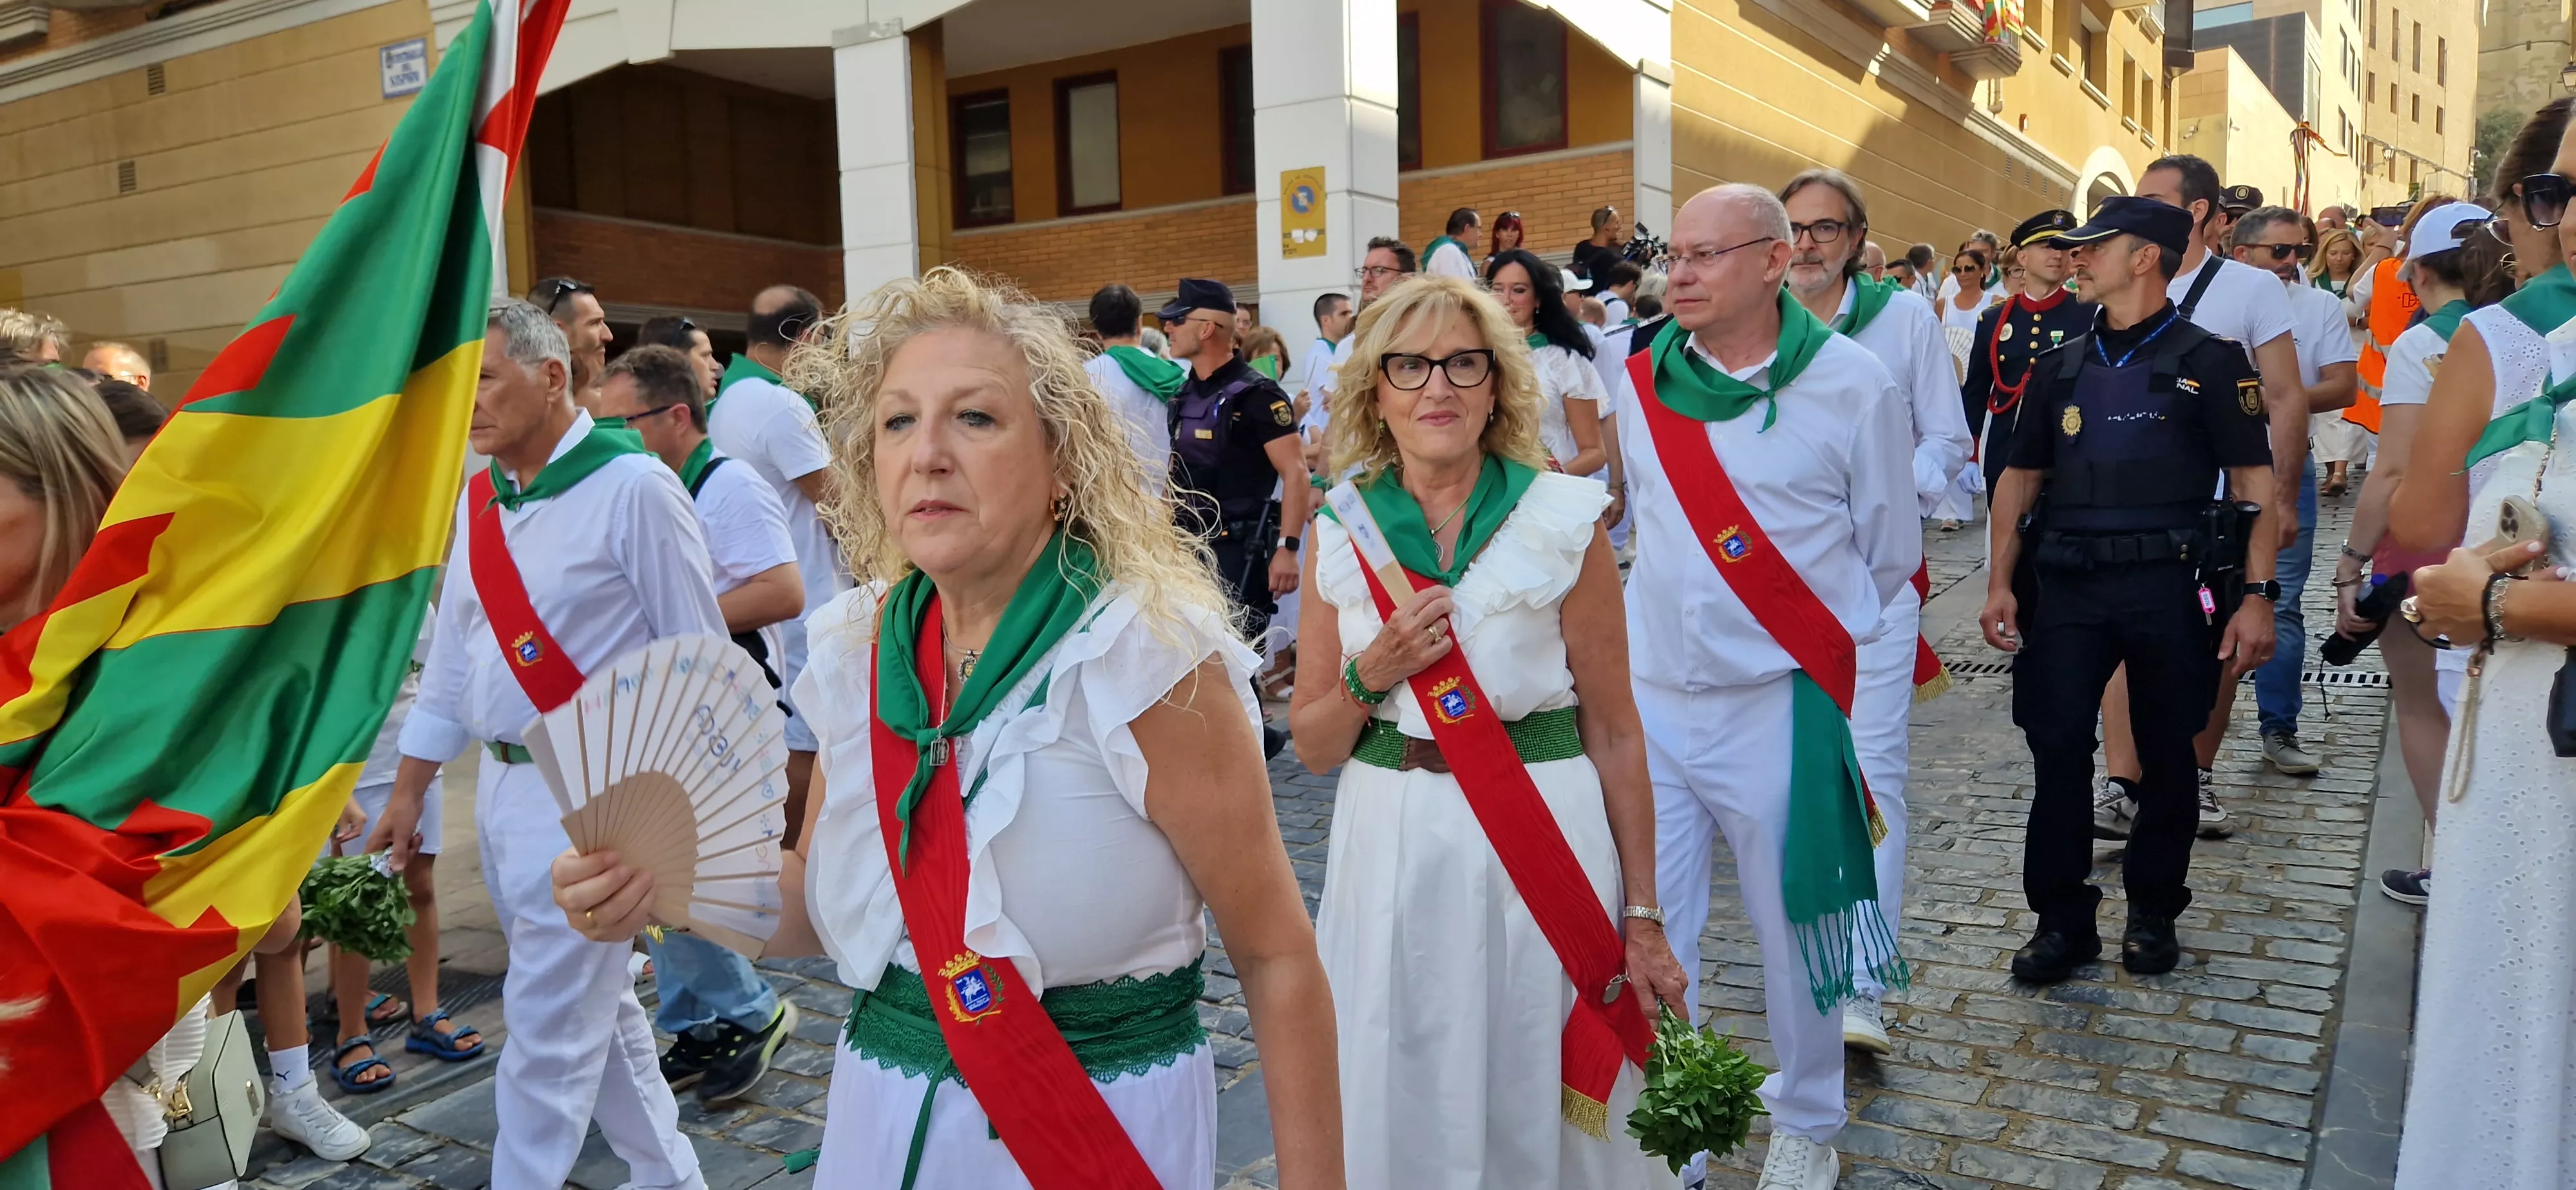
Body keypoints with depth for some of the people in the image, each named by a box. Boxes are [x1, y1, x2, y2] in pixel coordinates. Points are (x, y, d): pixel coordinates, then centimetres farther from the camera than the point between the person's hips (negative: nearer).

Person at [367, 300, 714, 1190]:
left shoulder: (632, 487, -12)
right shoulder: (476, 500, 9)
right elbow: (451, 662, 15)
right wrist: (408, 792, 16)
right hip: (502, 783, 8)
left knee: (549, 1027, -2)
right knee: (599, 1009, 17)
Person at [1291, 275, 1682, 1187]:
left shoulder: (1563, 520, -4)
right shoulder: (1342, 531, 2)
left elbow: (1613, 731, -2)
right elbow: (1312, 747, 5)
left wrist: (1642, 918, -3)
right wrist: (1371, 676, -14)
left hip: (1543, 844, -2)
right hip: (1390, 847, 2)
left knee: (1533, 1107, 9)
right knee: (1401, 1110, 12)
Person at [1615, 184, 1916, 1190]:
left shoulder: (1852, 383, -6)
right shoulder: (1639, 382, 4)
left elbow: (1892, 549, 5)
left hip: (1779, 702, -3)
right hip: (1650, 698, 3)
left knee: (1794, 922, 11)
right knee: (1648, 926, 6)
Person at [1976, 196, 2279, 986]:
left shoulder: (2208, 361, 1)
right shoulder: (2062, 365, 13)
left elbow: (2255, 482, -3)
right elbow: (2020, 476, 14)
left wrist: (2257, 594, -12)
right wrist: (2001, 582, 4)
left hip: (2167, 586, -3)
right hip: (2066, 585, 3)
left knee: (2167, 756, 8)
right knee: (2057, 747, -3)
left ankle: (2153, 911, 25)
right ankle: (2063, 919, 8)